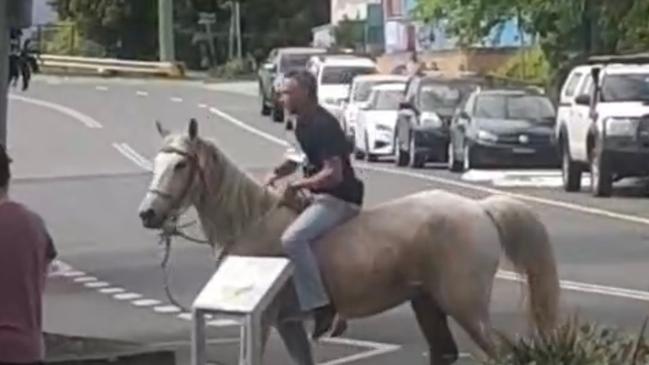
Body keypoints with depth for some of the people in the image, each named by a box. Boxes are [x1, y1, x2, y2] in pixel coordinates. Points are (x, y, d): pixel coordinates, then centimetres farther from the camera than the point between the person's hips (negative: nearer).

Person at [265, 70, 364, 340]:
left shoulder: (323, 126, -21)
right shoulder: (303, 123, 10)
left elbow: (334, 174, -26)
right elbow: (304, 157, 26)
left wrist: (298, 185, -19)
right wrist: (278, 173, 9)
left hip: (340, 199, -11)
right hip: (323, 196, 11)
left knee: (292, 239, -31)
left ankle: (320, 306, -26)